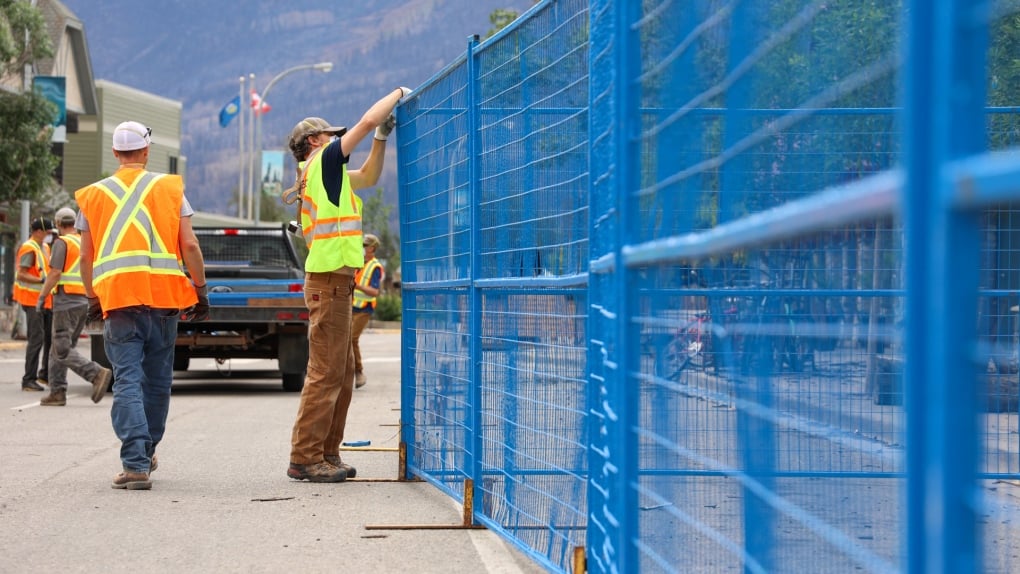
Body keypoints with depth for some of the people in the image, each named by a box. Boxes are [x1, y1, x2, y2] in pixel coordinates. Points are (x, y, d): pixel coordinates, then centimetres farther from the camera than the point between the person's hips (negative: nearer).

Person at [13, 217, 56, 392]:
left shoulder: (45, 247, 15)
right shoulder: (29, 249, -14)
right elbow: (21, 275, -21)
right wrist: (43, 280, -28)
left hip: (45, 300, 9)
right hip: (32, 300, -9)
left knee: (51, 337, 12)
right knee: (36, 339, -11)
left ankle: (45, 374, 24)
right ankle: (29, 380, -8)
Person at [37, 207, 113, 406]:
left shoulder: (62, 243, -7)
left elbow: (55, 272, -16)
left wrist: (42, 297, -11)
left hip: (66, 300, -8)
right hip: (84, 301, 8)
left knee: (63, 351, -10)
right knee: (60, 349, 13)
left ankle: (97, 373, -24)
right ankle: (57, 392, 9)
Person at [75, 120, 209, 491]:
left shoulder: (94, 196, 10)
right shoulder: (169, 189, 7)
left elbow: (86, 257, 12)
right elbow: (189, 245, 1)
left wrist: (93, 300, 24)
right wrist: (201, 291, 8)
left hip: (117, 298, 0)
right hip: (164, 295, 1)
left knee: (127, 380, -5)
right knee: (157, 379, 15)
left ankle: (135, 463, -18)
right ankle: (147, 452, 29)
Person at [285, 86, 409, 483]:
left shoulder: (327, 174, 21)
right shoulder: (322, 161, -4)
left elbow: (368, 178, 32)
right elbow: (367, 120, -6)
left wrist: (382, 137, 20)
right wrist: (398, 93, 8)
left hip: (335, 282, 10)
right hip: (329, 280, -10)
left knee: (342, 375, 12)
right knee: (326, 373, -10)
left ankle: (326, 454, 16)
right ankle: (305, 458, -10)